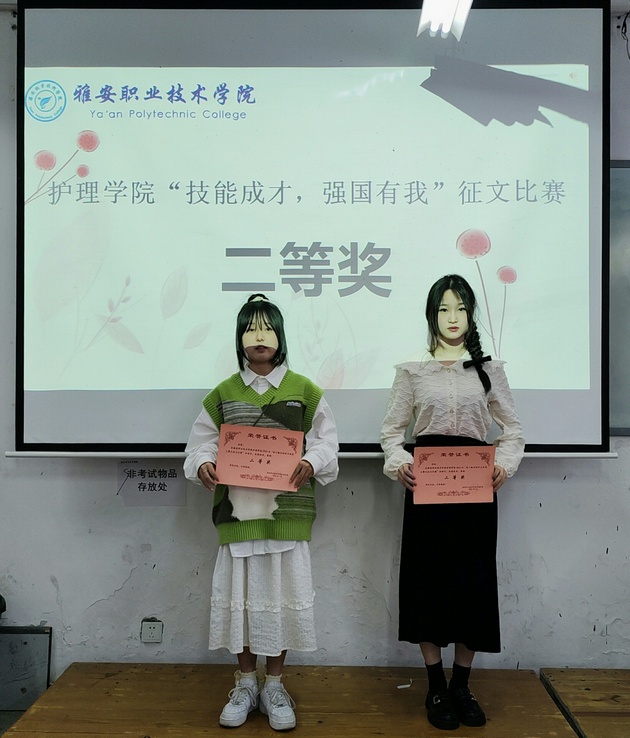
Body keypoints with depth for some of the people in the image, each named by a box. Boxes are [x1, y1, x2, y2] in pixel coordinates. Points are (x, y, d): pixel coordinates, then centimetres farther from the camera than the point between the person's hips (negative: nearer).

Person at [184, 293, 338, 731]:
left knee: (283, 591, 5)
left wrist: (311, 463, -19)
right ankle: (245, 684, 26)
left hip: (288, 510, -1)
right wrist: (203, 465, -14)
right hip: (238, 509, 1)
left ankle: (275, 685, 24)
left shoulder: (305, 391, 4)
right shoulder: (222, 394, 7)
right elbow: (202, 443, 6)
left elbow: (326, 441, 1)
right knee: (240, 592, 7)